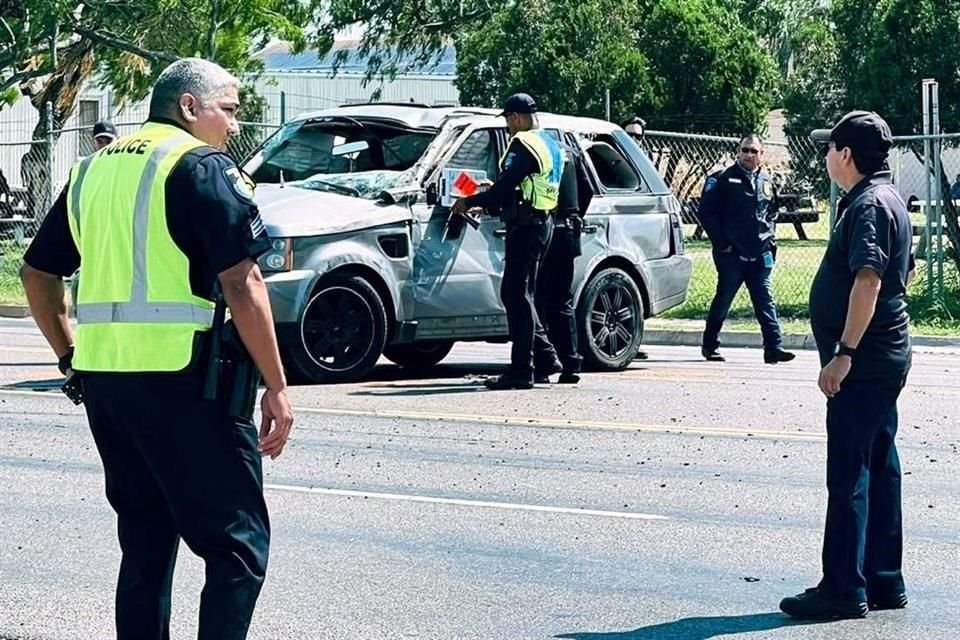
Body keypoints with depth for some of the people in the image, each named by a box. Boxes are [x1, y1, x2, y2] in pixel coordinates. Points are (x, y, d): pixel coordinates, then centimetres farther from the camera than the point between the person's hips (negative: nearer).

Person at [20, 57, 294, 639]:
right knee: (238, 546, -2)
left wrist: (71, 357, 23)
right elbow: (241, 283, -13)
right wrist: (277, 387, -10)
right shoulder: (202, 166, -6)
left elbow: (38, 273, 20)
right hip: (184, 379, -7)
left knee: (146, 543, 16)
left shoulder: (94, 169, 16)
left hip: (102, 377, 7)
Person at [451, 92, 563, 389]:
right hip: (543, 223, 10)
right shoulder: (551, 145, 17)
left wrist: (469, 202, -8)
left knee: (518, 296, -7)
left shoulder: (524, 145, -13)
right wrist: (489, 202, 22)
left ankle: (521, 369, -8)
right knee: (518, 295, 16)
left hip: (525, 227, -10)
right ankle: (545, 357, 16)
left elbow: (506, 186, -20)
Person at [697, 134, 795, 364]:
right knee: (723, 300, 5)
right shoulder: (723, 179, -4)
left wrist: (769, 238, 11)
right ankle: (710, 345, 18)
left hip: (760, 254, 4)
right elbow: (707, 212, -6)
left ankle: (774, 347, -6)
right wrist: (721, 243, -8)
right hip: (731, 253, -4)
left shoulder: (767, 182, 12)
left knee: (765, 300, -2)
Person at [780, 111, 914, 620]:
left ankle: (843, 590, -5)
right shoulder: (885, 198, 16)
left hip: (863, 362, -11)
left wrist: (844, 352, -28)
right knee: (879, 469, 13)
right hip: (883, 358, 11)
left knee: (849, 476, -8)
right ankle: (884, 583, 18)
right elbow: (904, 272, 25)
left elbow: (868, 279, -26)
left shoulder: (868, 205, -16)